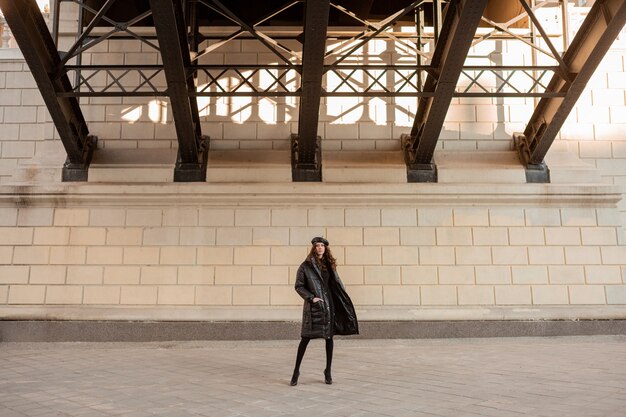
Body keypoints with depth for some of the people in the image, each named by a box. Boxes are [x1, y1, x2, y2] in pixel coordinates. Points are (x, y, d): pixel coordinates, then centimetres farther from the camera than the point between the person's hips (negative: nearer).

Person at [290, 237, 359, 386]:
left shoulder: (329, 264, 10)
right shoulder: (306, 266, -2)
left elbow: (337, 285, 14)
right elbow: (298, 286, -2)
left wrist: (345, 302, 9)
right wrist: (311, 297, -12)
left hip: (329, 305, 4)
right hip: (312, 306, -4)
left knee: (329, 337, 5)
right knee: (306, 338, -2)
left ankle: (328, 372, 17)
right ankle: (296, 370, 11)